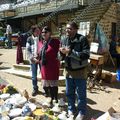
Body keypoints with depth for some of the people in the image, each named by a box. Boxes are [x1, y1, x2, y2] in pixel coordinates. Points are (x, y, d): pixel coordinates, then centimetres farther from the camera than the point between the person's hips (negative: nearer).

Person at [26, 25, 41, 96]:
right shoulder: (30, 39, 0)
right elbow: (28, 50, 0)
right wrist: (33, 58, -9)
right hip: (33, 60, 1)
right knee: (34, 76, 8)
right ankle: (35, 89, 26)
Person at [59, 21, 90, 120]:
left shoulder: (82, 39, -16)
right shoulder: (64, 40, 3)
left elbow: (86, 55, -23)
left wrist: (70, 52, -27)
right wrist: (62, 52, -11)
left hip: (80, 71, -5)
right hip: (68, 70, 6)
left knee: (81, 94, 8)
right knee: (69, 92, 17)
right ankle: (71, 109, 38)